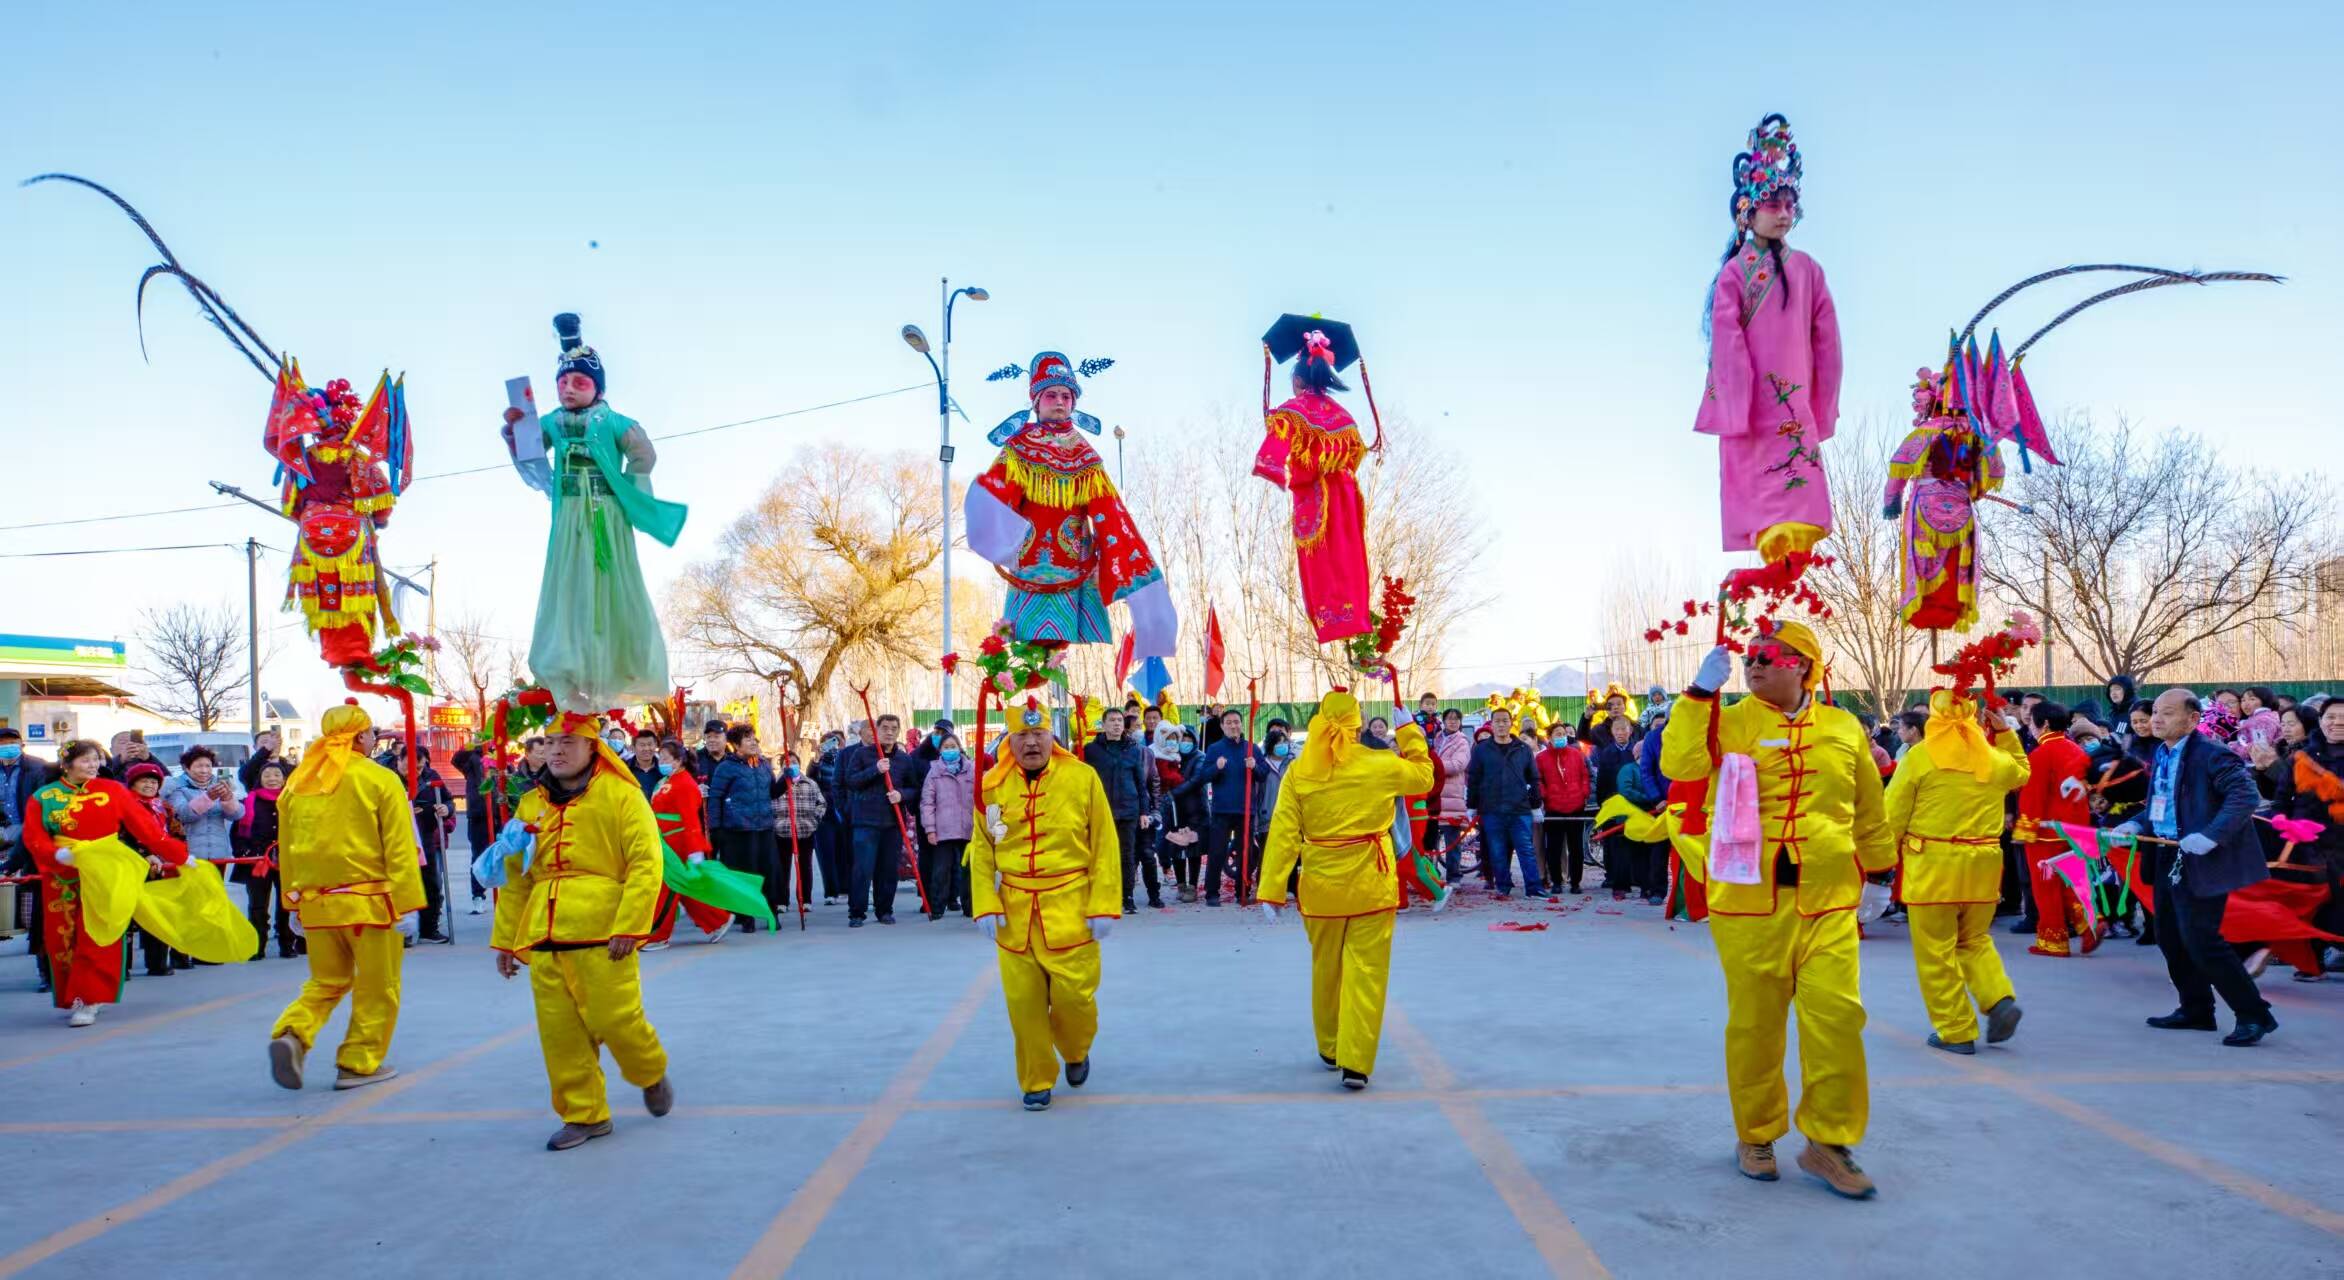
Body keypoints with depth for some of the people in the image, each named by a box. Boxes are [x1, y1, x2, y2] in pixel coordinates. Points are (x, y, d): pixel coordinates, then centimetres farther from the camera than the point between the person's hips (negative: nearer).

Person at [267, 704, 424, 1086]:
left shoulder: (298, 782, 8)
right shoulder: (381, 780, -8)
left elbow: (285, 848, 14)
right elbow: (399, 848, -9)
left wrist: (293, 902, 22)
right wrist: (406, 903, -6)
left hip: (313, 901, 5)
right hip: (366, 898, -5)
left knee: (326, 981, 21)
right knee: (375, 987, 10)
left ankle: (292, 1034, -2)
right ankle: (359, 1064, 14)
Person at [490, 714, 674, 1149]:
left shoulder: (621, 795, -2)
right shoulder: (531, 804, 14)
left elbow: (646, 865, -8)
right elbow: (514, 878, 18)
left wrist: (629, 927, -16)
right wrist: (505, 939, 16)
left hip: (602, 934, -5)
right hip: (544, 938, 5)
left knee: (614, 1019, -5)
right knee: (559, 1031, 4)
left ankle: (652, 1077, 25)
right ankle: (584, 1115, 19)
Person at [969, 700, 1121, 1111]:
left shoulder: (1083, 778, -5)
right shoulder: (992, 785, 0)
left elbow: (1105, 846, -4)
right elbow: (981, 851, 4)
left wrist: (1104, 906, -8)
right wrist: (986, 905, -5)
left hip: (1070, 910, -2)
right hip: (1014, 914, 2)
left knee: (1073, 993, 2)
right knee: (1023, 1001, 5)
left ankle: (1076, 1052, 35)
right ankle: (1036, 1081, 24)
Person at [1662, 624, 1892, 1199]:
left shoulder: (1844, 729, 6)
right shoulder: (1732, 722, 0)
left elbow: (1868, 810, 17)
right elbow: (1681, 764, -18)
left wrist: (1878, 867, 23)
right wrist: (1700, 693, -19)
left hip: (1827, 900, 1)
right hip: (1749, 899, -1)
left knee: (1835, 1013, -7)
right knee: (1754, 1022, 7)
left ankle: (1828, 1141, 11)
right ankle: (1756, 1136, 25)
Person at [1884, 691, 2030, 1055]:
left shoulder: (1918, 756, -8)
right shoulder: (1995, 757, 5)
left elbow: (1894, 815, -6)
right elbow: (2021, 773, 31)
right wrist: (2007, 734, 26)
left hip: (1932, 862, -5)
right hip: (1983, 863, 5)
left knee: (1936, 951, 5)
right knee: (1974, 940, 24)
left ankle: (1955, 1031, 10)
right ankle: (2000, 1000, 4)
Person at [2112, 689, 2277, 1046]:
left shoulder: (2210, 754, -15)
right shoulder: (2161, 755, 12)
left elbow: (2246, 796, -24)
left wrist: (2212, 836, -31)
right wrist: (2136, 825, 4)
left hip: (2200, 862, -9)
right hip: (2168, 858, 9)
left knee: (2200, 939, -9)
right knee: (2170, 937, 14)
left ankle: (2254, 1014, 5)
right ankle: (2196, 1010, 28)